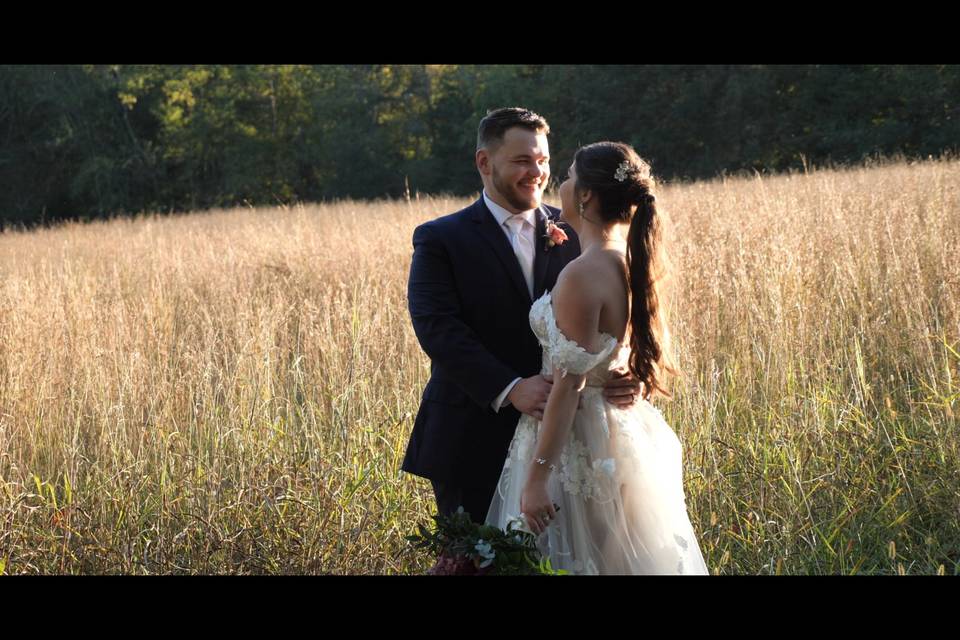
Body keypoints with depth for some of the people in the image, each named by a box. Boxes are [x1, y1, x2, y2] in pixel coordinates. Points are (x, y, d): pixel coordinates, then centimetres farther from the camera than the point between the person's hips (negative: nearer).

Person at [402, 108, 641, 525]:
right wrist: (508, 389, -26)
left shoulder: (572, 233, 8)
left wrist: (623, 374, -21)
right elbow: (437, 328, -13)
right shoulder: (440, 240, -1)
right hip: (474, 440, -2)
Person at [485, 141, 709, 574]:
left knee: (569, 560, 0)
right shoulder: (630, 263, 5)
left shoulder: (582, 274, -20)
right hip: (623, 436, 9)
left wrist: (536, 479, -21)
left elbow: (569, 384, -22)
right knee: (623, 557, 15)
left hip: (578, 443, -9)